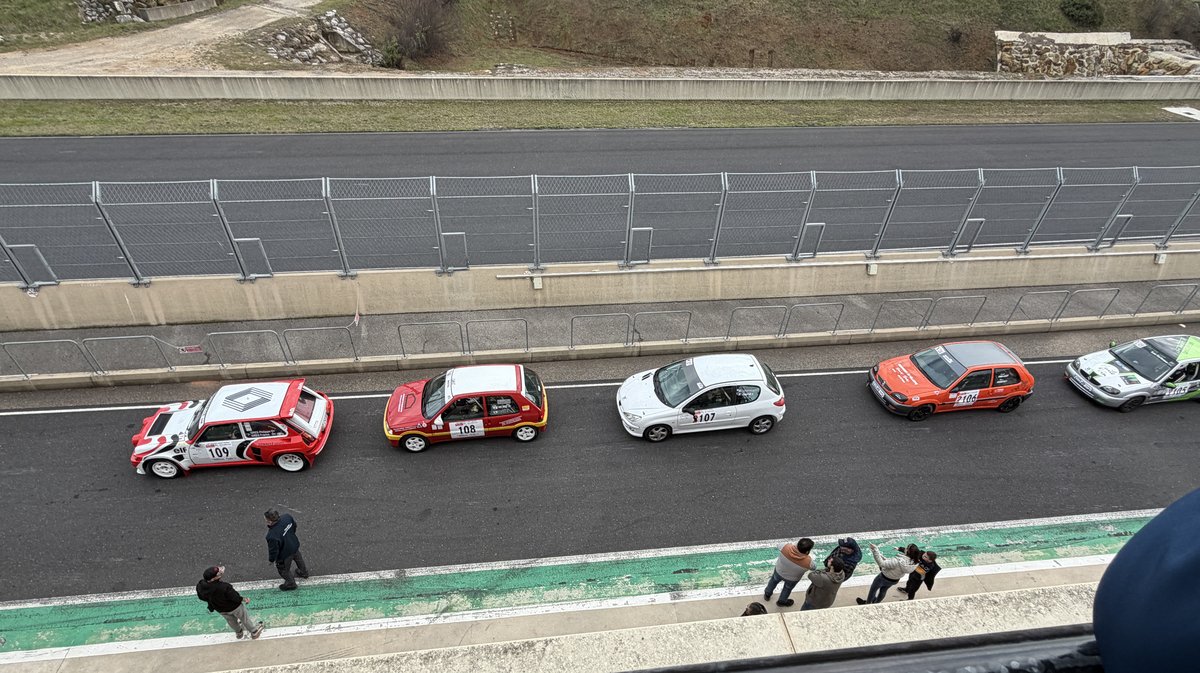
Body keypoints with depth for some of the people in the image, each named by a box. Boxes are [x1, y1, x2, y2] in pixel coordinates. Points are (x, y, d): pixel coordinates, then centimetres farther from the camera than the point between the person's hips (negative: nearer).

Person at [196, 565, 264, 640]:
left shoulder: (200, 586, -26)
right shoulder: (224, 587, -43)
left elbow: (201, 597, -4)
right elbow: (236, 598, -28)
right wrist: (245, 600, -6)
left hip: (220, 610, 6)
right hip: (234, 607, -6)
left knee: (231, 621, 33)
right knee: (244, 618, 22)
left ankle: (239, 633, 59)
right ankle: (254, 632, 44)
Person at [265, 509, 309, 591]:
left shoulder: (272, 536, -43)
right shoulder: (287, 517, -26)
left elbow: (273, 550, -26)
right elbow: (294, 525, -2)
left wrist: (271, 559, -4)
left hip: (285, 555, -6)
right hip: (295, 545, 6)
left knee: (284, 569, 26)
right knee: (298, 558, 36)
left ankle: (290, 583, 51)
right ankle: (304, 573, 63)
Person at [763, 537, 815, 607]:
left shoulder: (787, 547, -33)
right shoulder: (807, 561, -37)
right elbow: (812, 567, -13)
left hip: (779, 571, 2)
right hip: (792, 579, -2)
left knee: (774, 580, 33)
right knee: (787, 588, 30)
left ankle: (767, 594, 57)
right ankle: (781, 602, 57)